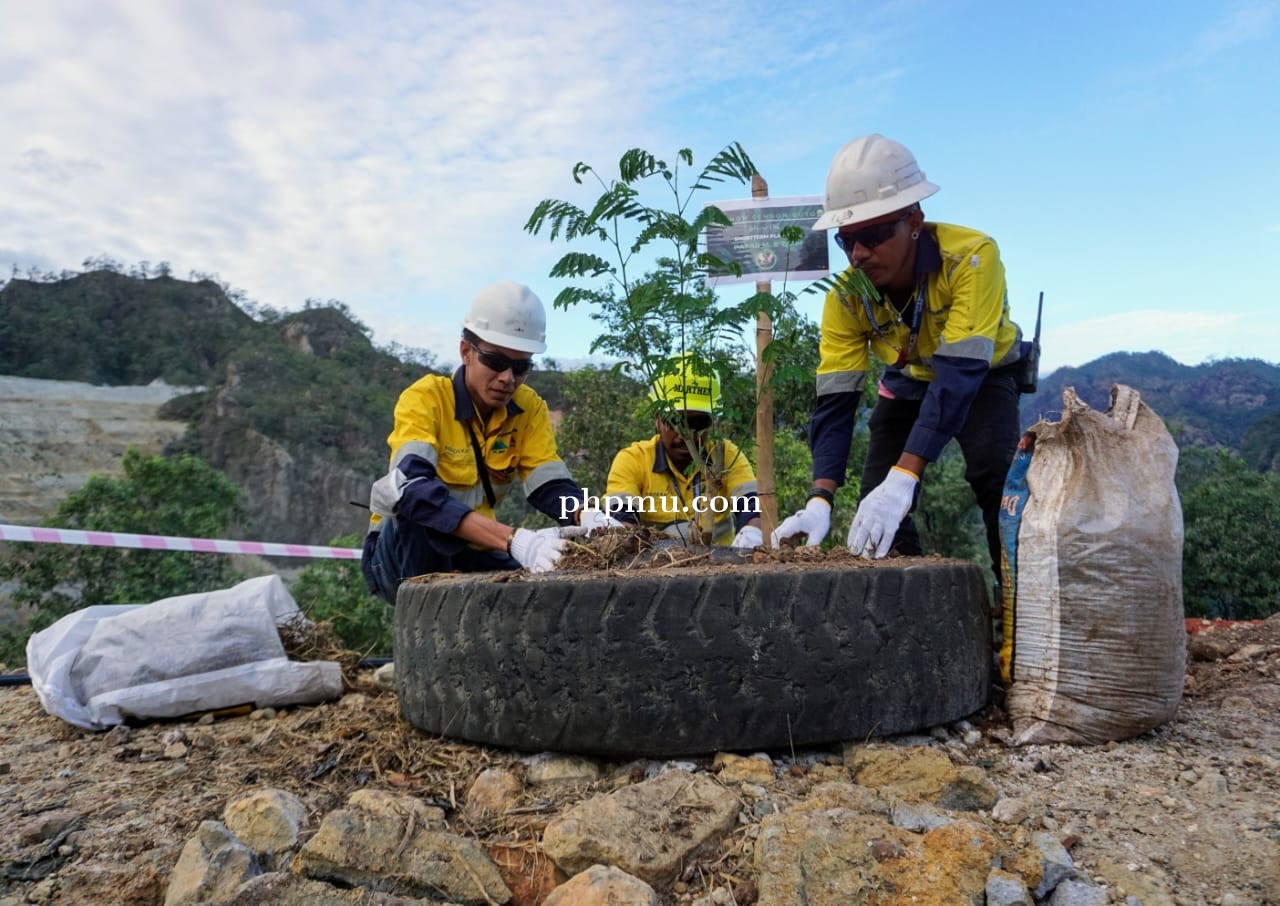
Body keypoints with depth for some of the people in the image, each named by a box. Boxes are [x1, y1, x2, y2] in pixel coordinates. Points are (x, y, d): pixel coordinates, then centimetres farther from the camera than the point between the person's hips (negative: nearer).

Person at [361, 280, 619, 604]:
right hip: (403, 554, -4)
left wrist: (590, 517, -39)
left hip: (470, 554, 5)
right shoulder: (424, 399, -20)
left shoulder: (530, 408, -4)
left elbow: (551, 485, -14)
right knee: (417, 510, -36)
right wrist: (514, 540, -52)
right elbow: (412, 489, -38)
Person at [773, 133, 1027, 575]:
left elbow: (960, 373, -43)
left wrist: (902, 479, -53)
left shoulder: (972, 256, -37)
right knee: (876, 514, -10)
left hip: (984, 376, -3)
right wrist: (820, 500, -40)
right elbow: (834, 401, -26)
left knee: (994, 476, -31)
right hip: (909, 385, 3)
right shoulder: (846, 295, -25)